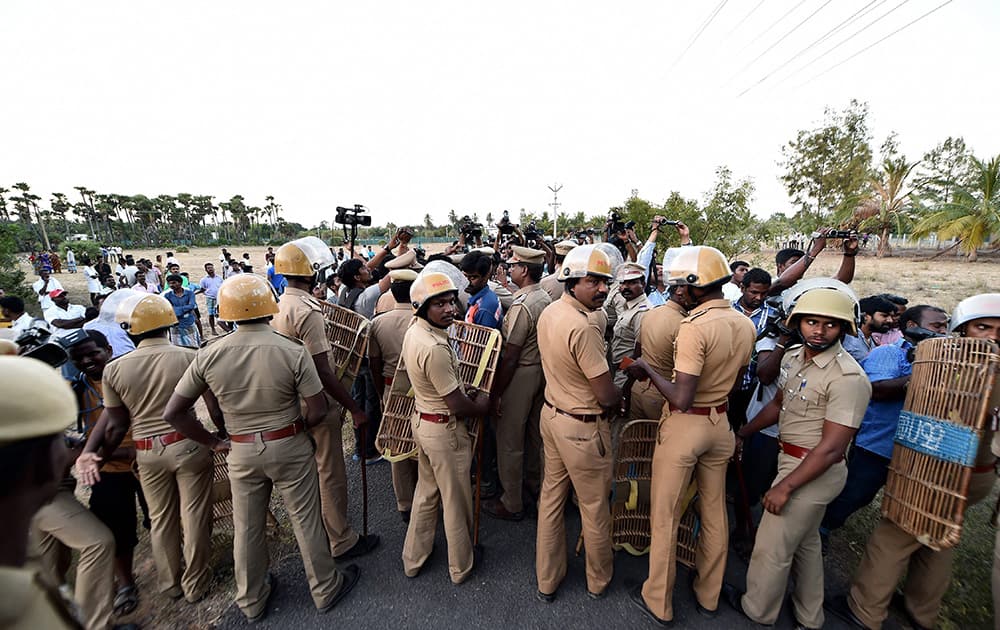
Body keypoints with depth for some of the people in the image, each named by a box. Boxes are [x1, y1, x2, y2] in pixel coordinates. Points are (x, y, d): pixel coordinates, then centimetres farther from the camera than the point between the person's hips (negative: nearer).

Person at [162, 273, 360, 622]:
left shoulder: (209, 354, -11)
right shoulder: (292, 350, -21)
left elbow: (173, 413, -4)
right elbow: (318, 410, -17)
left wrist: (214, 442, 6)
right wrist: (299, 430, 3)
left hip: (241, 452, 3)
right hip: (289, 447, -2)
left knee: (247, 528, 21)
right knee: (306, 521, 15)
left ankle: (252, 601, 43)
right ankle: (325, 590, 35)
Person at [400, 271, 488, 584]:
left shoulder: (413, 331, -2)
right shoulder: (435, 348, -32)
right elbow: (458, 407, -25)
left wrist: (466, 393, 8)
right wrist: (482, 405, -5)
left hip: (421, 418, 9)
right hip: (445, 430, -9)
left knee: (426, 489, 27)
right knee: (457, 499, 14)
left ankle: (413, 558, 46)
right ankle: (461, 566, 38)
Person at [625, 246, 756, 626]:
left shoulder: (694, 327, -24)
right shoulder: (745, 325, 0)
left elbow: (681, 399, -25)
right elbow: (733, 380, 12)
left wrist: (647, 369, -14)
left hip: (684, 426, -7)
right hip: (720, 424, 8)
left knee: (665, 515, 10)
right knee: (714, 512, 21)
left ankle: (659, 603, 28)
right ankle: (708, 596, 41)